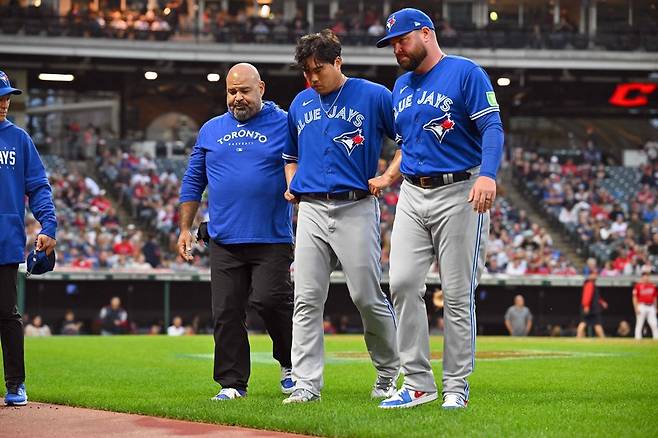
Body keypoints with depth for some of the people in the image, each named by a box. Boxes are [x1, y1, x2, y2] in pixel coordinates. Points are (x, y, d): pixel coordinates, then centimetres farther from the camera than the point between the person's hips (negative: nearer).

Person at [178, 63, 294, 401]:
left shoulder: (284, 125, 3)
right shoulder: (211, 130, 15)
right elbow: (193, 182, 20)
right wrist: (185, 228, 13)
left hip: (271, 239, -4)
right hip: (224, 242, 4)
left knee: (270, 300, -16)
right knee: (226, 312, 1)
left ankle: (291, 363, 8)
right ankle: (232, 383, 9)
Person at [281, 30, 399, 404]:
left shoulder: (373, 96, -1)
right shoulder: (300, 104, 16)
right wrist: (292, 185, 13)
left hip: (356, 208, -5)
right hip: (311, 210, 5)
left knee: (367, 296, -4)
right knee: (307, 300, -2)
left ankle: (389, 373, 16)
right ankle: (307, 384, -1)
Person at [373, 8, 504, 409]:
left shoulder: (466, 73, -3)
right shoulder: (401, 87, 19)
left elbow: (493, 128, -12)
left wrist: (488, 175, -27)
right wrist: (386, 179, 16)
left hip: (459, 194, -6)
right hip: (413, 195, 6)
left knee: (458, 294, -4)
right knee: (403, 284, -5)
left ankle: (457, 386, 3)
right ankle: (418, 382, 0)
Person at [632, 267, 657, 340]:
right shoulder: (638, 285, -3)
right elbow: (635, 298, -4)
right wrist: (636, 308, -12)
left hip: (651, 307, 4)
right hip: (642, 306, -4)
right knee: (639, 324, 0)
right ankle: (638, 339, 3)